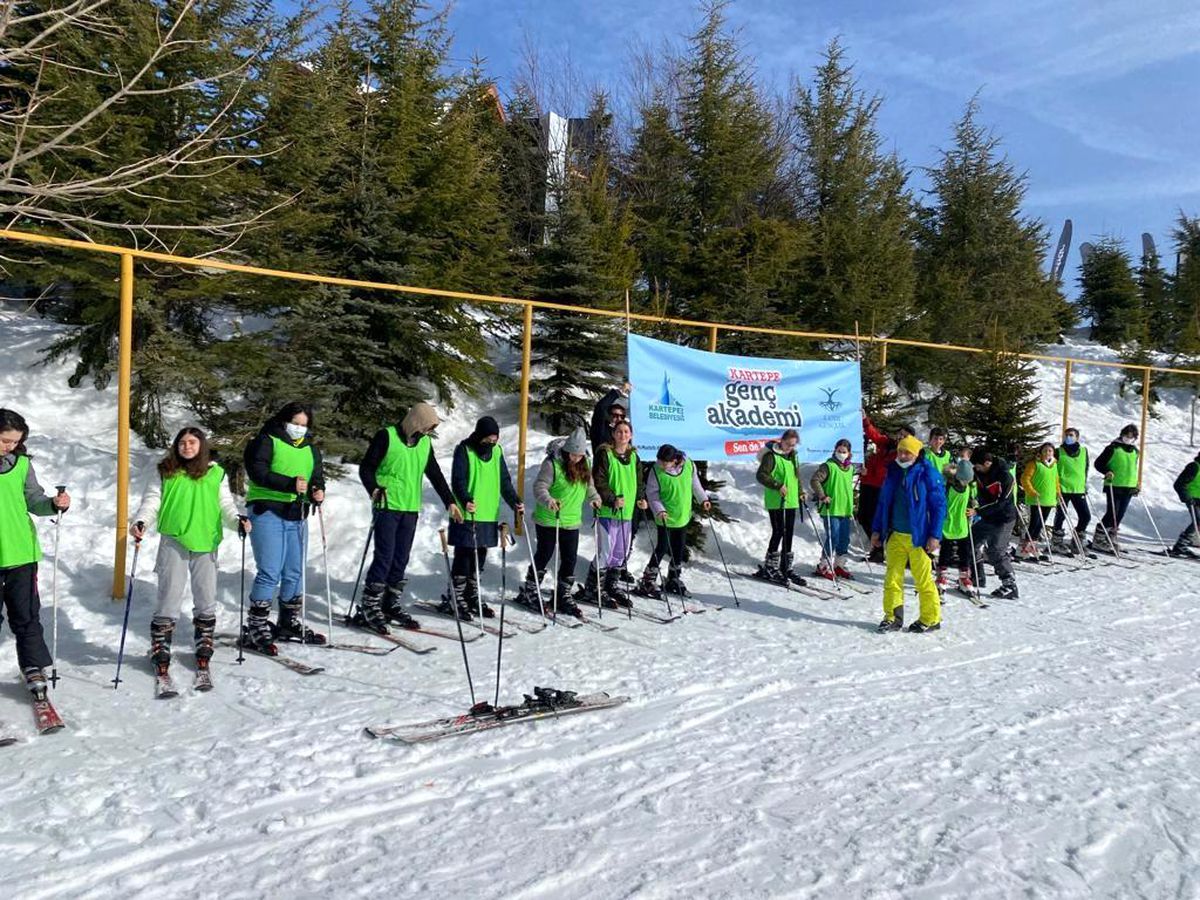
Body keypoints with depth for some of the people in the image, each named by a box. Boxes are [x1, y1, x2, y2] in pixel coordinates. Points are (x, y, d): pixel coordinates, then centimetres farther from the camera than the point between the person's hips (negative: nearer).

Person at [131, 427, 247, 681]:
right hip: (173, 541, -1)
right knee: (169, 597, -2)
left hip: (205, 543, 1)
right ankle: (160, 651, 11)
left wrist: (238, 520, -12)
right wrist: (140, 522, -13)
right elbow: (152, 501, 4)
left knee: (206, 598, 8)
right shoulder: (166, 472, 7)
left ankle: (204, 649, 22)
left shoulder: (216, 474, 8)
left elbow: (226, 504, 6)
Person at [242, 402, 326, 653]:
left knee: (295, 573, 11)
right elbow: (257, 472, -15)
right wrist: (290, 484, -25)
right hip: (267, 512, -6)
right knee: (270, 573, -11)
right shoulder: (266, 441, -2)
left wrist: (317, 492, -8)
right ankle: (256, 628, -2)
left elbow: (317, 478, 17)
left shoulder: (311, 450, 19)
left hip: (297, 517, 7)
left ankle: (289, 624, 25)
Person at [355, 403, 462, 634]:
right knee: (384, 557, -10)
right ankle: (368, 608, -4)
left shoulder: (425, 443, 13)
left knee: (401, 560, 7)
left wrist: (449, 502, 16)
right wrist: (374, 489, -21)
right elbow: (366, 467, -5)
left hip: (411, 509, 6)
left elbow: (435, 475, 20)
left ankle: (392, 605, 14)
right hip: (388, 507, -6)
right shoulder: (386, 436, -5)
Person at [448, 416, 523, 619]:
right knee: (464, 556, -4)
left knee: (480, 556, 11)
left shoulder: (497, 451, 11)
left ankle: (472, 596, 22)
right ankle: (455, 599, 4)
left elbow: (504, 481, 14)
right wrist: (465, 501, -31)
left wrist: (515, 502, 1)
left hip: (489, 515, 6)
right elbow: (457, 480, -14)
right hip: (467, 514, -6)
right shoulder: (464, 450, -7)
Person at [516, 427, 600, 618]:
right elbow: (539, 486, -21)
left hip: (572, 521, 6)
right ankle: (528, 592, 19)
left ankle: (563, 596, 23)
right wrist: (548, 500, -39)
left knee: (570, 559, 9)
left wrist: (594, 497, 2)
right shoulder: (552, 463, -16)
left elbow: (588, 484, 19)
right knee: (544, 556, 4)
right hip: (548, 519, -6)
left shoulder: (585, 464, 5)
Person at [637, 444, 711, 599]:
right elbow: (652, 493, -10)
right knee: (662, 548, -3)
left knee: (679, 550, 14)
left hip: (683, 515, 4)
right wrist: (659, 510, -22)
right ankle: (648, 582, 9)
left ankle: (674, 580, 30)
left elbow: (695, 484, 9)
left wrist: (703, 499, 9)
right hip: (665, 517, -4)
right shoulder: (656, 471, -18)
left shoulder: (689, 465, -10)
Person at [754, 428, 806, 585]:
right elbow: (760, 475, -17)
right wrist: (778, 485, -24)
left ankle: (786, 568, 17)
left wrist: (800, 492, 14)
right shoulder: (771, 455, -10)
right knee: (778, 532, -9)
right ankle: (769, 568, 0)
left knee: (788, 534, 9)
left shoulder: (793, 456, 14)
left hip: (791, 501, 8)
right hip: (775, 502, -7)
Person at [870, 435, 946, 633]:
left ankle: (931, 619, 14)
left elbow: (939, 506, -8)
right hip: (895, 535, 5)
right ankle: (893, 616, 14)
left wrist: (935, 535, -13)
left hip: (918, 537, -5)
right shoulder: (893, 472, 10)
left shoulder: (928, 474, -7)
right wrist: (877, 529, 13)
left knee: (923, 579, 1)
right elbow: (883, 502, 16)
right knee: (892, 576, 5)